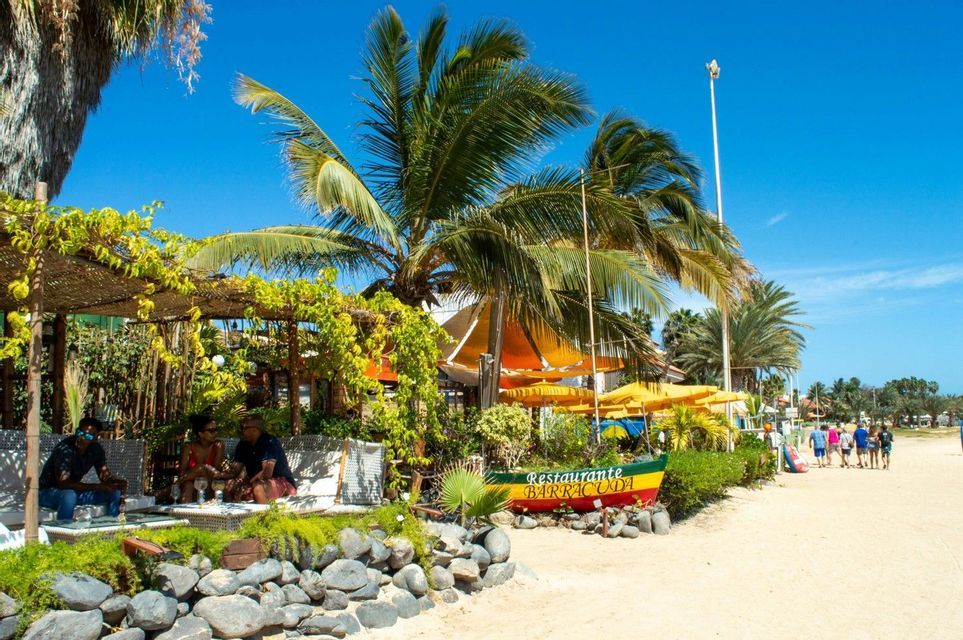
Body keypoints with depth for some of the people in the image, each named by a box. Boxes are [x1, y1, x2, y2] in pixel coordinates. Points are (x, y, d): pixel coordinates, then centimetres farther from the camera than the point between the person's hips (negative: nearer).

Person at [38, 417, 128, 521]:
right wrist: (97, 487, -37)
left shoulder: (96, 449, -6)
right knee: (69, 495, -40)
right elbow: (63, 483, -33)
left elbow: (105, 475, -2)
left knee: (114, 493, -8)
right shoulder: (64, 449, -27)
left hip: (74, 490, 6)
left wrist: (117, 482, -26)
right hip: (47, 492, -6)